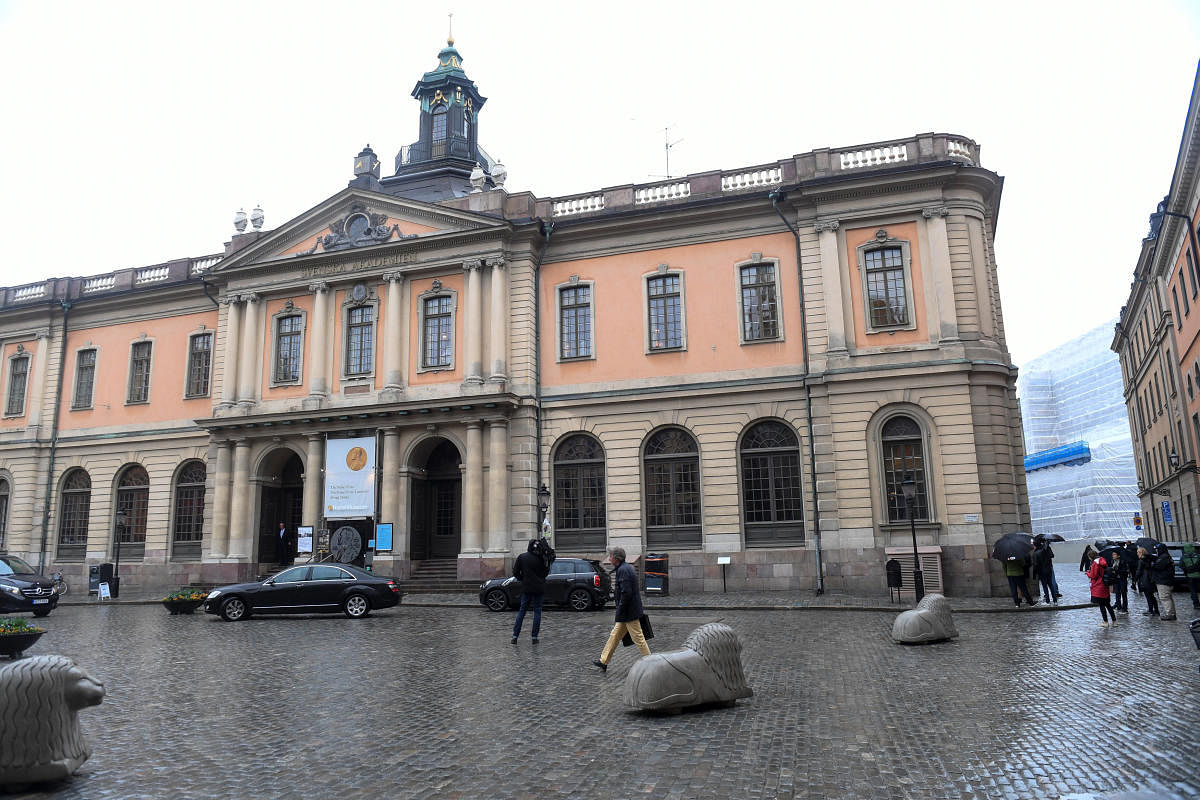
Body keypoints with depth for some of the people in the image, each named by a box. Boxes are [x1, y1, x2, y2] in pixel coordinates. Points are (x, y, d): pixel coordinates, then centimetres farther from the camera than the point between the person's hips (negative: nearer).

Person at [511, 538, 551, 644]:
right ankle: (534, 637, 4)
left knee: (522, 611, 10)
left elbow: (515, 572, -1)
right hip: (539, 589, -2)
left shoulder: (521, 557, -3)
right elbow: (545, 573, 1)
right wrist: (548, 562, 3)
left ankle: (515, 636, 5)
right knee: (537, 611, 6)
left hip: (526, 588, 2)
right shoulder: (541, 559, -8)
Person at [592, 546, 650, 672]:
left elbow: (626, 592, -25)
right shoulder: (627, 567, 13)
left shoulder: (623, 570, -19)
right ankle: (603, 662, 22)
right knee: (615, 635, 15)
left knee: (638, 638, -2)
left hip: (629, 611, -11)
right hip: (629, 611, 11)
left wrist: (620, 612, -18)